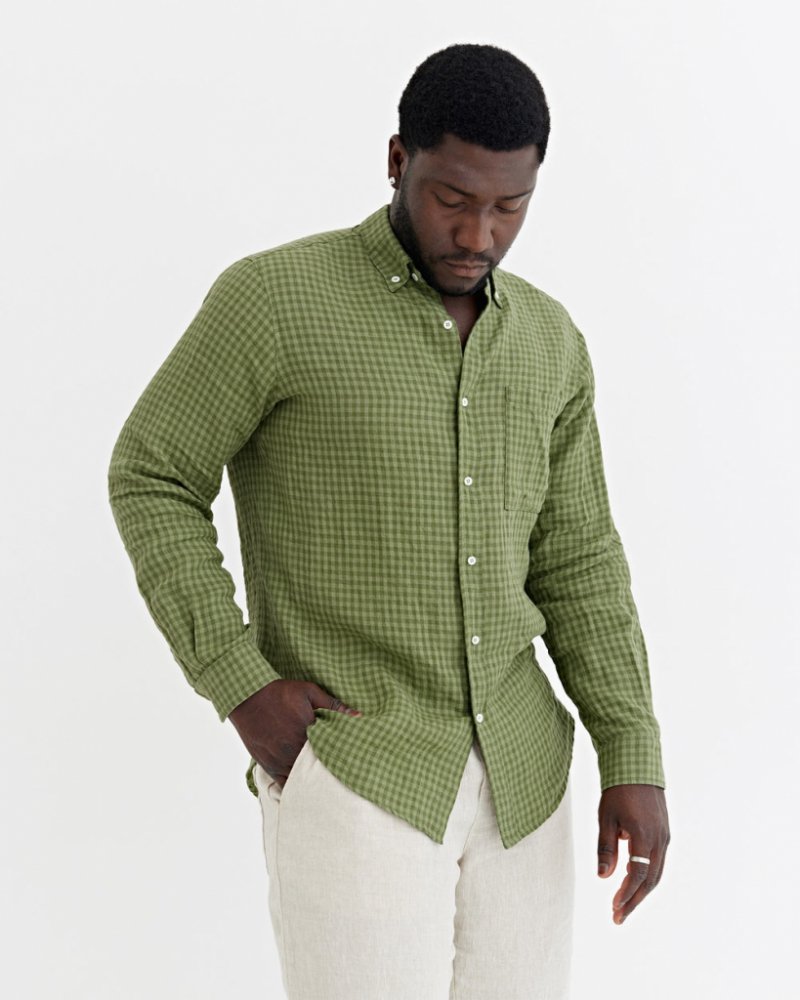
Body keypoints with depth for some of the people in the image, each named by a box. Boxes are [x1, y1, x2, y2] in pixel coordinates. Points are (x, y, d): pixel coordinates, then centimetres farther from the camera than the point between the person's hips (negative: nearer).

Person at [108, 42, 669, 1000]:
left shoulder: (546, 340, 7)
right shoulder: (275, 295, -10)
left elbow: (575, 563, 9)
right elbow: (151, 482, -4)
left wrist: (634, 763, 0)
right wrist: (240, 687, -13)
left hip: (515, 774, 6)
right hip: (347, 773, -5)